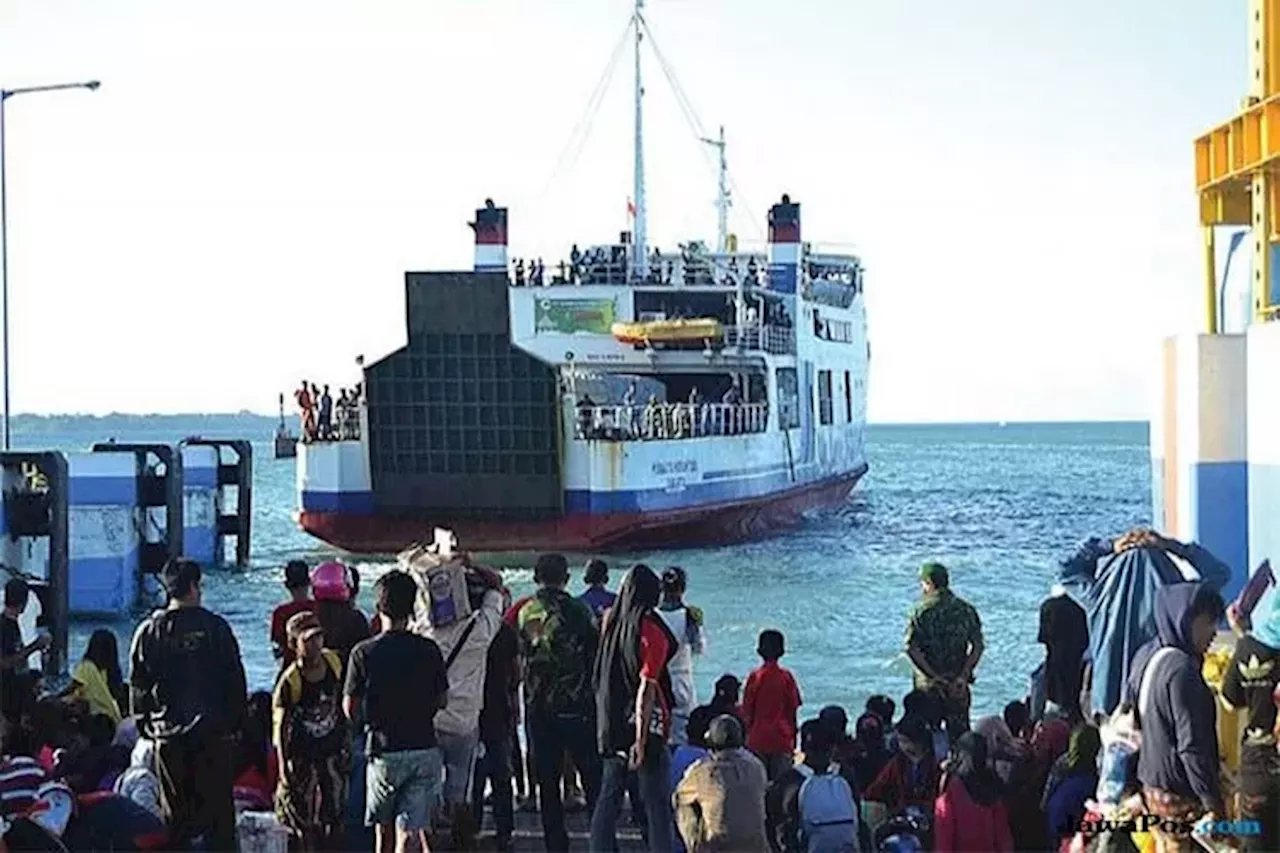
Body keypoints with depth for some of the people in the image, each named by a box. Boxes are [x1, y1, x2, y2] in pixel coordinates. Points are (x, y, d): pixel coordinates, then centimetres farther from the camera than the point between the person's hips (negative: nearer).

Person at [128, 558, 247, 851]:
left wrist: (145, 727, 14)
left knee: (174, 814, 7)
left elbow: (138, 685, 5)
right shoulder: (214, 627, -4)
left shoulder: (148, 631, 1)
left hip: (167, 735, 2)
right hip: (212, 731, -2)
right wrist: (235, 721, 7)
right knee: (218, 808, 4)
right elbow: (235, 680, -2)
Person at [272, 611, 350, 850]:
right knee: (305, 817, 2)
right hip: (302, 754, -4)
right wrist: (283, 766, -28)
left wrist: (345, 741, 16)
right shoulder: (289, 682, -23)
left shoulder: (333, 662, -7)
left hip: (332, 750, 4)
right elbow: (280, 726, -22)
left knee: (335, 815, 7)